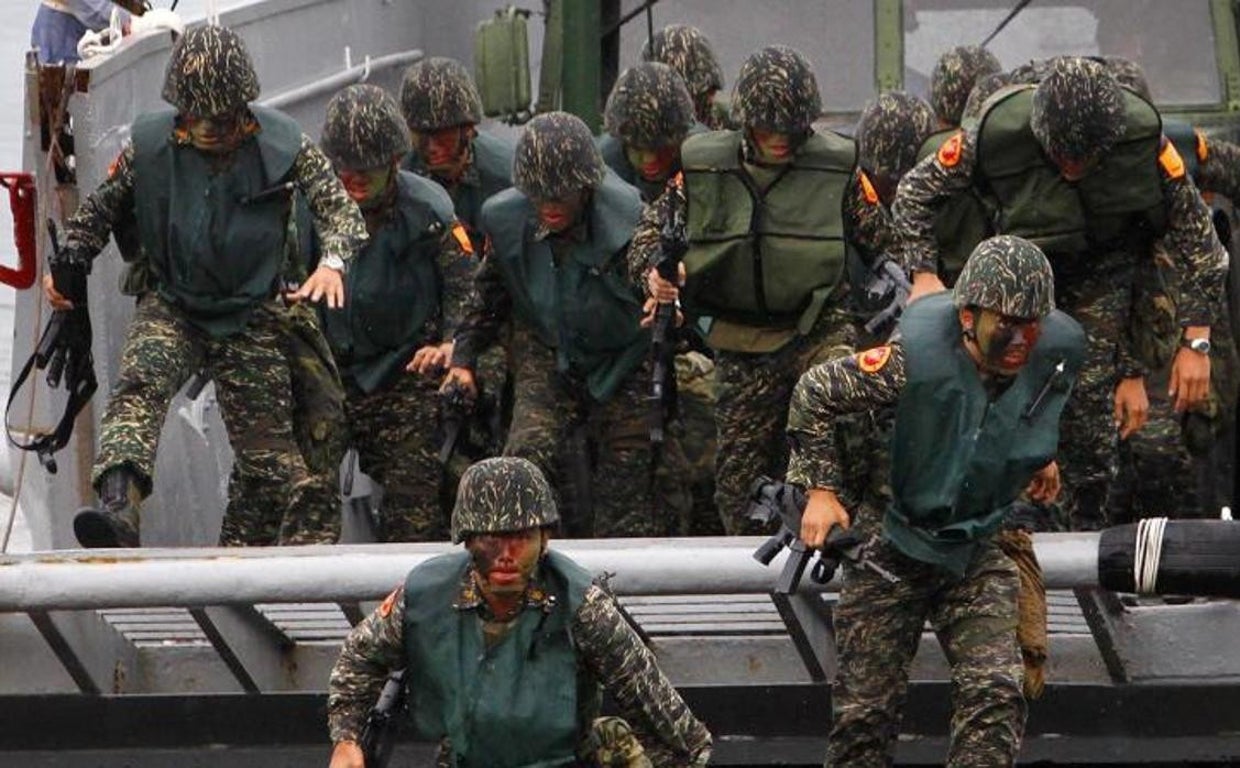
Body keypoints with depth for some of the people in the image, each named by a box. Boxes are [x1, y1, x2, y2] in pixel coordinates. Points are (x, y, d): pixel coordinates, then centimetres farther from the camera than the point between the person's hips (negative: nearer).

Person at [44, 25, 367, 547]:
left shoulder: (282, 146, -7)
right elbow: (101, 209, 12)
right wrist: (67, 265, -2)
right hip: (170, 304, 0)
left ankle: (310, 537, 16)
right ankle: (118, 506, -46)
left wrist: (332, 261, -25)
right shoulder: (150, 146, -3)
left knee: (268, 437, 2)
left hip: (251, 314, 0)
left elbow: (338, 205, -5)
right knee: (139, 387, -28)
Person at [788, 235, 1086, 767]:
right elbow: (815, 393, -11)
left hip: (979, 550, 3)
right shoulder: (915, 359, -27)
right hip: (893, 540, -3)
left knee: (995, 694, -17)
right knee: (865, 710, 2)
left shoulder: (1059, 353, -14)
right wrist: (820, 488, -8)